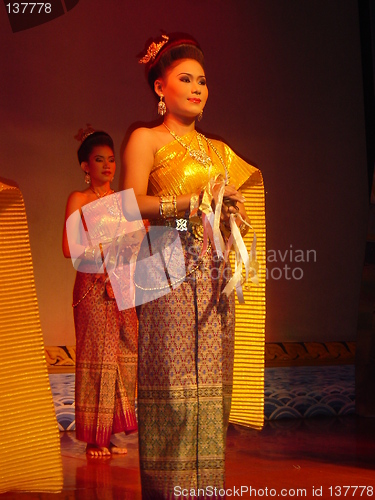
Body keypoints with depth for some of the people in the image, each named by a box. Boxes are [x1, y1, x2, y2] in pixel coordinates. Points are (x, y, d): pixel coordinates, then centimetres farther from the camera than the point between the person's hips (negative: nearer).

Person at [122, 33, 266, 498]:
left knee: (212, 380, 1)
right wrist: (198, 201, -14)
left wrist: (233, 213, -1)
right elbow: (133, 204, -7)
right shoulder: (145, 139, 6)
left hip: (213, 275, 5)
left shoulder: (217, 150, 21)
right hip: (169, 273, -5)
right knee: (172, 381, -10)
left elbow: (233, 208, 23)